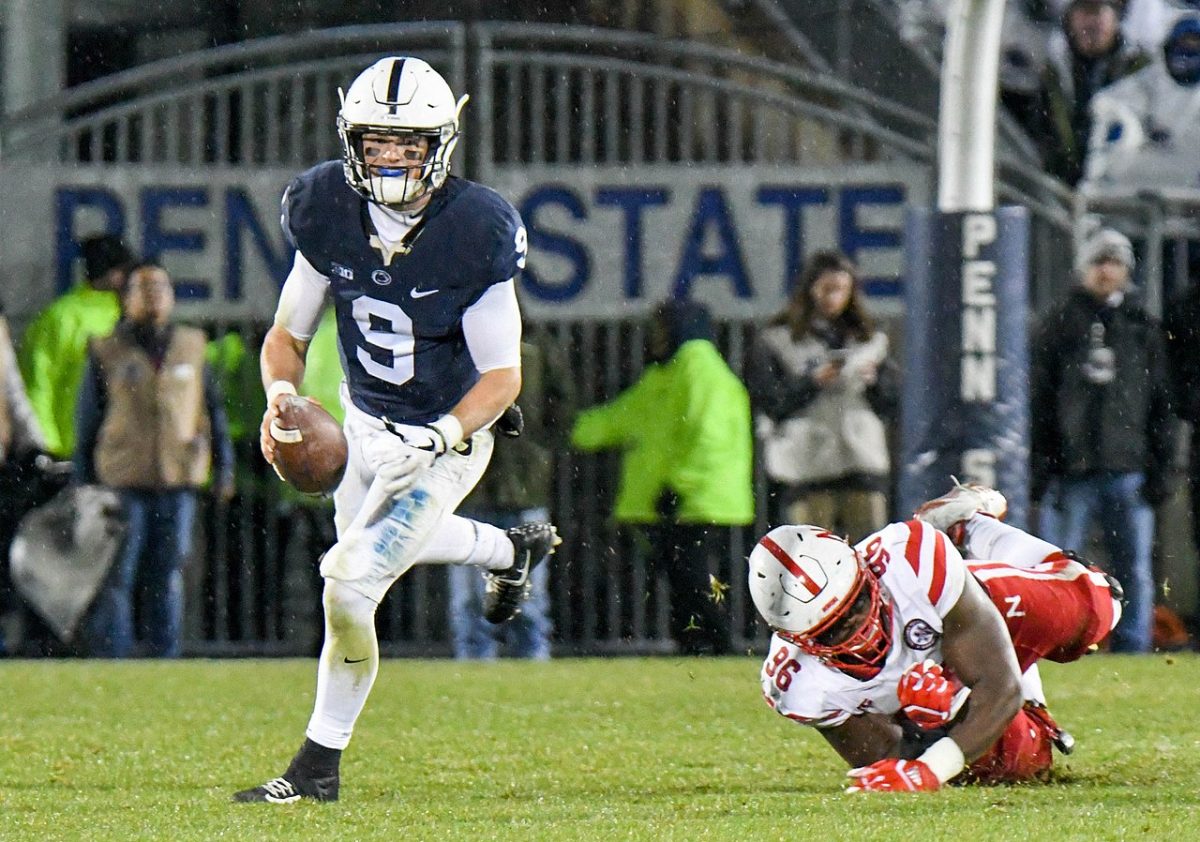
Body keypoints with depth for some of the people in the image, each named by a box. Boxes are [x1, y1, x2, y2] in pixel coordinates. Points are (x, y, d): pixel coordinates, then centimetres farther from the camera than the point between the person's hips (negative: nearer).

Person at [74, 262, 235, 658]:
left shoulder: (193, 348, 10)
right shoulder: (106, 353, 3)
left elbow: (214, 409, 15)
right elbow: (87, 424, 6)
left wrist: (224, 468, 9)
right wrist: (83, 486, 4)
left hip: (178, 481, 2)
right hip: (123, 483, -2)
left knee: (167, 579, 5)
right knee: (115, 578, -4)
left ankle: (164, 659, 11)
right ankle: (110, 659, -1)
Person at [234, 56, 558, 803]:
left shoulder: (473, 234, -26)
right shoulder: (330, 215, -14)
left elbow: (502, 375, -19)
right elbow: (288, 333, -3)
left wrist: (440, 439, -35)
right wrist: (281, 394, -24)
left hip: (447, 441, -6)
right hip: (365, 425, 6)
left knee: (351, 580, -16)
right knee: (384, 539, 31)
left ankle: (320, 765, -1)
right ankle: (515, 551, 60)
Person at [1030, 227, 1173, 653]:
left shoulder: (1143, 328, 13)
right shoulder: (1058, 325, 6)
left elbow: (1160, 405, 14)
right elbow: (1036, 400, 2)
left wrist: (1159, 467, 5)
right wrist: (1039, 468, -6)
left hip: (1128, 470, 2)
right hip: (1070, 470, -2)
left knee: (1135, 573, 2)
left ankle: (1133, 653, 7)